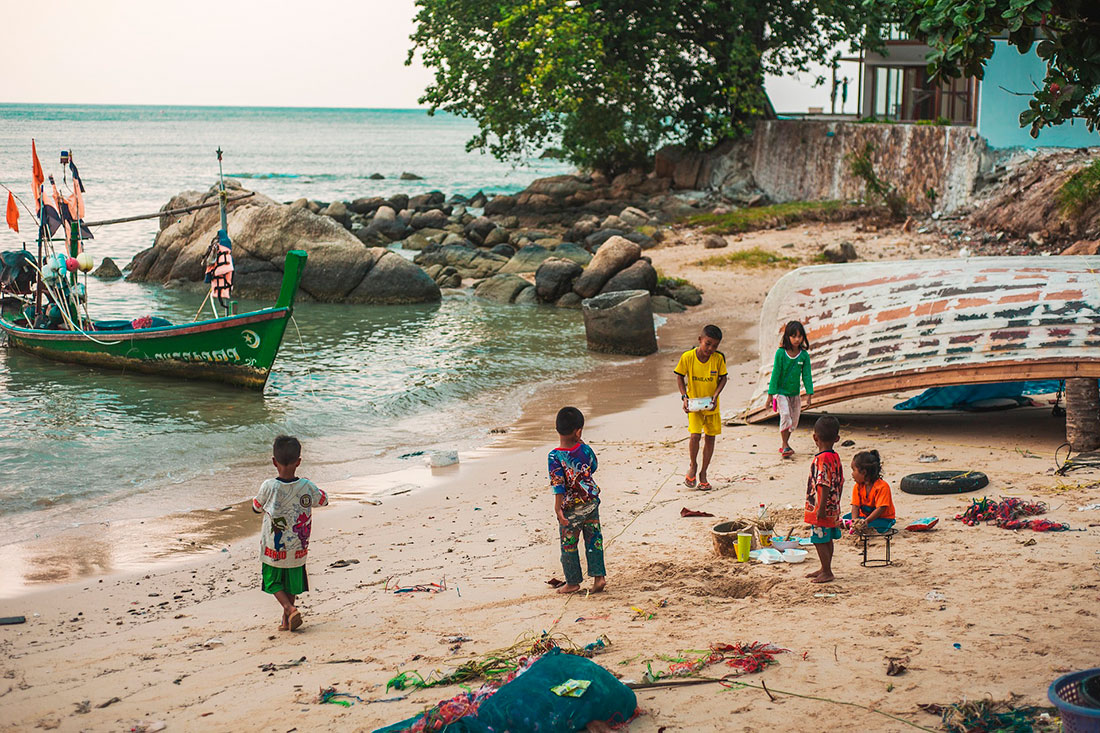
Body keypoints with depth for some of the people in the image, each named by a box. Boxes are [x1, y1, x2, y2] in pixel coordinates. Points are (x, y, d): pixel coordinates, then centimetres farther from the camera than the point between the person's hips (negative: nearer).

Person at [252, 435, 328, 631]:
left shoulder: (268, 487, -17)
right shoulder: (307, 487, -13)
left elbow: (256, 508, 2)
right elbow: (324, 501, 8)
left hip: (272, 549, -2)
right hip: (297, 549, 2)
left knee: (273, 582, 13)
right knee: (292, 584, 19)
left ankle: (290, 610, -8)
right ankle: (286, 620, 24)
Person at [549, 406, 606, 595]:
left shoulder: (555, 456, -19)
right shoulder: (585, 449, -8)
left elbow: (558, 484, -20)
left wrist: (558, 509, -15)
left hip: (571, 507, -4)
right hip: (591, 501, 4)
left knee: (569, 544, 11)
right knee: (594, 539, 15)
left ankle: (573, 582, 22)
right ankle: (599, 576, 14)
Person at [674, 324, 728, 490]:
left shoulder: (719, 358, -11)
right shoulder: (687, 357, -15)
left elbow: (723, 378, 0)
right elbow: (680, 377, -2)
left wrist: (715, 396, -14)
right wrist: (684, 397, -11)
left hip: (711, 405, 2)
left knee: (710, 437, 5)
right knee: (695, 435, -16)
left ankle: (703, 473, 20)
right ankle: (693, 466, 11)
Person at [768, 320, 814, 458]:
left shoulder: (804, 355, -6)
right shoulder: (781, 353, -14)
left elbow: (806, 375, -2)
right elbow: (775, 374, -11)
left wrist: (809, 394, -7)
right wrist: (771, 394, -11)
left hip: (795, 392, 4)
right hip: (781, 391, -4)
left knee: (794, 421, 10)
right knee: (785, 415, -20)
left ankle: (784, 445, 28)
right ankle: (785, 446, -10)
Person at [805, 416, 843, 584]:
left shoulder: (822, 459, -22)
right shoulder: (836, 457, 6)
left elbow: (825, 485, -25)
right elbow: (840, 482, 13)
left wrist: (822, 508, -23)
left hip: (821, 510, -9)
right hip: (833, 508, 9)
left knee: (820, 540, 0)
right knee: (827, 540, 19)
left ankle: (827, 573, 7)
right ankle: (825, 569, 30)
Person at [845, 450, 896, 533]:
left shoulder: (882, 486, -21)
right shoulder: (858, 487, -1)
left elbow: (880, 509, -27)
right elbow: (855, 506, -8)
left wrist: (866, 521, -38)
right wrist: (855, 519, -30)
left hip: (883, 519, -7)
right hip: (864, 516, 7)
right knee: (846, 517, -12)